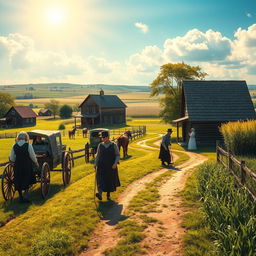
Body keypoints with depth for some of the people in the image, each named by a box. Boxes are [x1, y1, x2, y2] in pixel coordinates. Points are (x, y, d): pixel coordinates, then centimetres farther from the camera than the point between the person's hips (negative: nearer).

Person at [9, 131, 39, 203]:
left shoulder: (14, 146, -1)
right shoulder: (28, 145, -9)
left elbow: (11, 159, 3)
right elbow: (33, 156, -5)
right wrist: (36, 163, 12)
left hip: (17, 166, 2)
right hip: (27, 165, -2)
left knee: (18, 182, 14)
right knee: (27, 181, 12)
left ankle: (21, 197, 20)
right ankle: (25, 196, -4)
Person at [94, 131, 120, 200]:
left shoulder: (114, 145, -2)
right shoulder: (100, 145, 5)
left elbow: (118, 155, 0)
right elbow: (98, 155, 11)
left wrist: (115, 163, -14)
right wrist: (95, 163, -1)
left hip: (111, 166, -1)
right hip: (101, 166, 1)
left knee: (110, 181, 7)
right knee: (101, 179, -16)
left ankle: (108, 195, 23)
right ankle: (100, 194, -30)